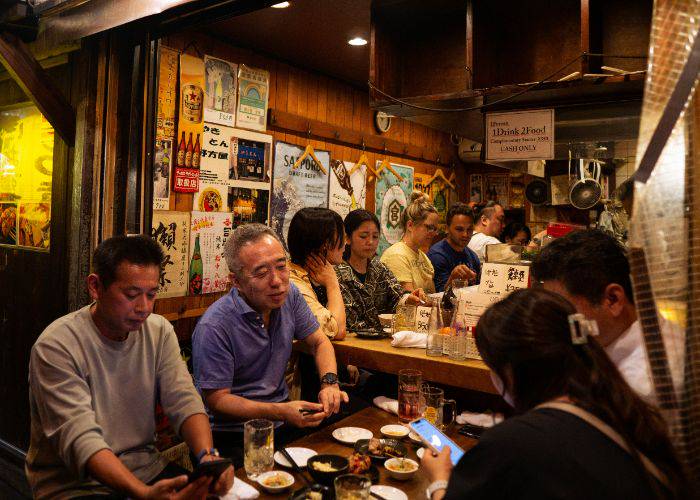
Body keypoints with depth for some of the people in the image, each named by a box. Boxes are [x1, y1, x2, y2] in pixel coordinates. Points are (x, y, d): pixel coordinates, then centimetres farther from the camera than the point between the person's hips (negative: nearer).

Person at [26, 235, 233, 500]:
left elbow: (184, 401, -6)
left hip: (146, 467, 5)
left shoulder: (160, 331, -1)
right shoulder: (56, 346, -16)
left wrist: (208, 455, -24)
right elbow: (80, 438, -24)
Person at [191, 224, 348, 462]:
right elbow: (217, 400, -15)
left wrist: (330, 382, -11)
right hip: (235, 434, -6)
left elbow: (319, 341, 9)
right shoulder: (213, 327, -22)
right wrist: (281, 412, -26)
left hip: (283, 420, 7)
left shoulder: (289, 294, -2)